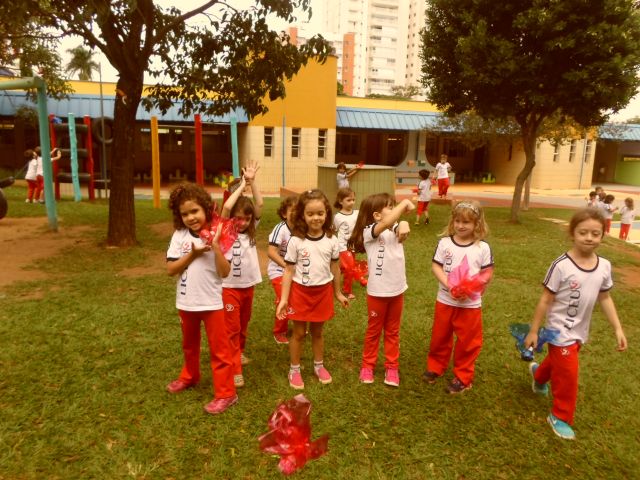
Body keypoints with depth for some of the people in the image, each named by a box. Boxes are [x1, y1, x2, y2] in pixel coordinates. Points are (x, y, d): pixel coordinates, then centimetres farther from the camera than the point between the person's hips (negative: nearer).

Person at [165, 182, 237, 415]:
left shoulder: (217, 236, -12)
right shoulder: (179, 236, -5)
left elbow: (225, 272, -17)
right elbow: (171, 269, -8)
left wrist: (215, 245, -26)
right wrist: (193, 254, -20)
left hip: (211, 302, -4)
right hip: (186, 302, 4)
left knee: (219, 349, 5)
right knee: (189, 344, 25)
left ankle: (225, 393, 16)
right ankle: (189, 376, 48)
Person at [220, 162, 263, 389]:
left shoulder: (251, 230, 2)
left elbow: (260, 204, -9)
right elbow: (226, 207, -27)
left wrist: (252, 181, -14)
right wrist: (242, 186, -17)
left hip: (248, 285, 5)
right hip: (230, 287, -5)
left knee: (243, 325, 21)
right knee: (232, 329, 1)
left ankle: (239, 352, 42)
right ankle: (235, 369, 7)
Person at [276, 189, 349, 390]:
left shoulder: (331, 240, -6)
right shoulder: (296, 241, -14)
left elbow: (335, 268, 6)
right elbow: (289, 270, -10)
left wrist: (338, 293, 14)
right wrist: (284, 299, -13)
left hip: (323, 292, 2)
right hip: (300, 291, -2)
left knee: (317, 331, 18)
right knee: (298, 333, 10)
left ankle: (319, 365, 38)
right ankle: (294, 370, 28)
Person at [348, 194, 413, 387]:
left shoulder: (395, 229, 1)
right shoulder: (369, 232, -16)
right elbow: (386, 224, -36)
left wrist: (403, 224, -43)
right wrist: (404, 203, -29)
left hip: (397, 290, 5)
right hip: (377, 292, -5)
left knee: (393, 331, 17)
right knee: (374, 330, 13)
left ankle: (392, 367, 31)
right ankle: (368, 365, 31)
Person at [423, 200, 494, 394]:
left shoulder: (483, 247, -8)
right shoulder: (444, 243, -6)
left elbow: (487, 274, -4)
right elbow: (435, 266, -5)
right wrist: (448, 285, -19)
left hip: (471, 303, -1)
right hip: (445, 300, 2)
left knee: (468, 341, 11)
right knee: (440, 336, 17)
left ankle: (463, 377, 28)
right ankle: (435, 367, 38)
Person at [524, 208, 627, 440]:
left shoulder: (604, 266, -8)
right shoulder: (561, 266, -24)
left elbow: (605, 298, 7)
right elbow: (545, 300, -17)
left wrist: (618, 329, 5)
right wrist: (533, 331, -12)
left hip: (580, 330, 6)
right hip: (560, 330, -6)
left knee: (559, 362, 27)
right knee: (568, 375, 0)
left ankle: (539, 373, 60)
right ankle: (561, 416, 24)